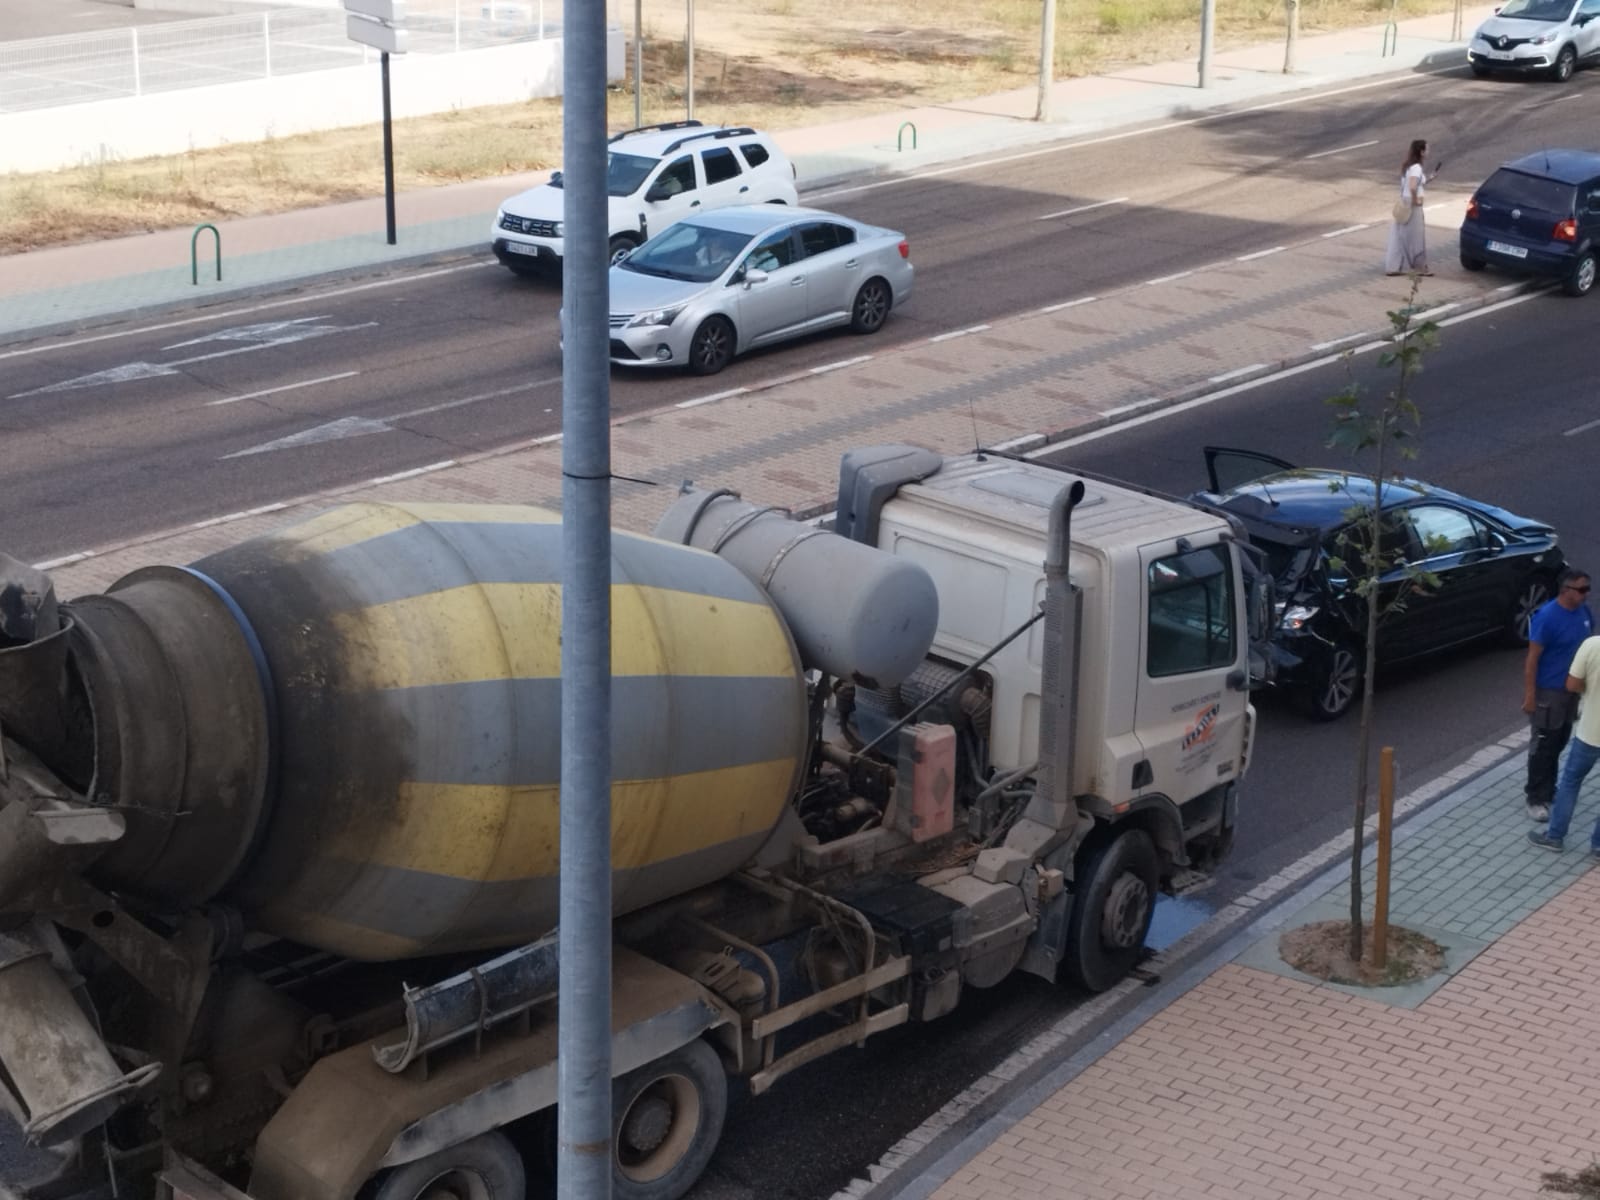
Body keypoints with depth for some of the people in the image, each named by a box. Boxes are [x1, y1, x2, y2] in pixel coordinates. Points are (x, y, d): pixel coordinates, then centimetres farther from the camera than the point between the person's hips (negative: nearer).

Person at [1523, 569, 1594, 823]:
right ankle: (1536, 798, 9)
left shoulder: (1583, 611, 0)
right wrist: (1530, 695, -20)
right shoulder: (1547, 617, -23)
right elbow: (1532, 658, -19)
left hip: (1572, 689, 7)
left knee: (1559, 743, 18)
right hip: (1548, 692, -7)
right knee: (1543, 746, 0)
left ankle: (1548, 789, 33)